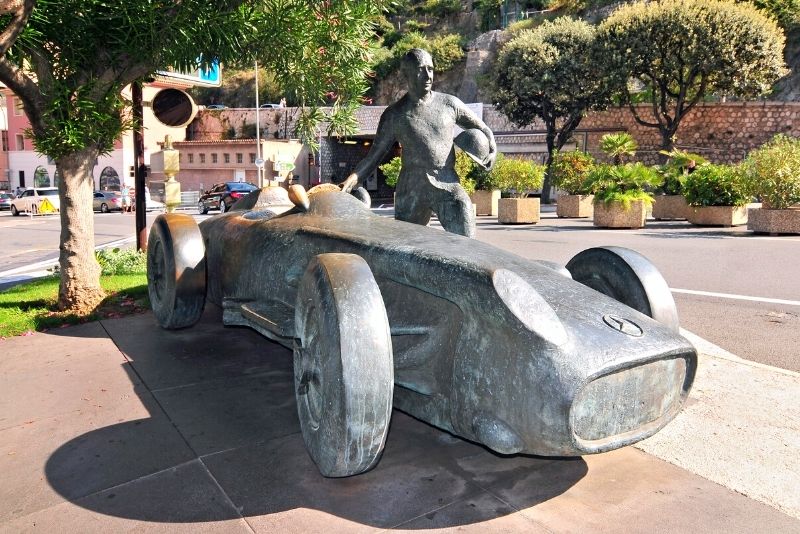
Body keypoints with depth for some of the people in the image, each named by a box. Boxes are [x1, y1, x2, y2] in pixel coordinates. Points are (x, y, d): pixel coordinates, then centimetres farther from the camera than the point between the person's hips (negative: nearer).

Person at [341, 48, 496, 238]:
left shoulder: (449, 104, 9)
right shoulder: (394, 115, 7)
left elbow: (481, 129, 19)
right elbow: (374, 156, 7)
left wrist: (492, 150, -1)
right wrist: (352, 179, -8)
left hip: (447, 183, 0)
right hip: (411, 188, 1)